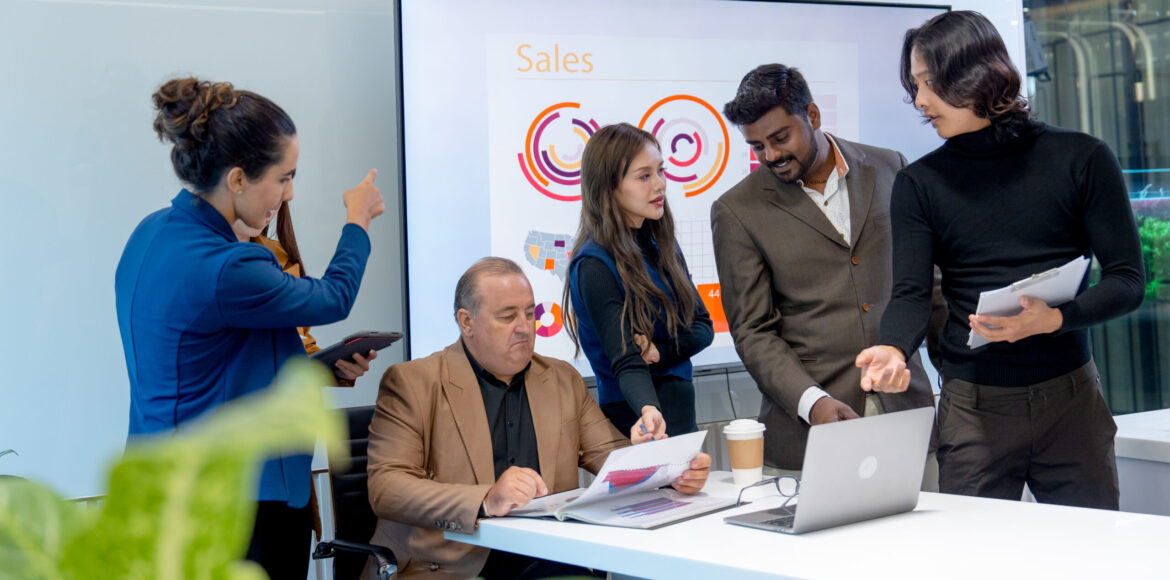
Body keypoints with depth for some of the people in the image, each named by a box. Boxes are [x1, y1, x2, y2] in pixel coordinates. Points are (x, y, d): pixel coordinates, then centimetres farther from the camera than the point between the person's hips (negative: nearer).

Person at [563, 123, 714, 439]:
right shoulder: (594, 266, -17)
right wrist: (649, 410, -42)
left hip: (682, 411, 7)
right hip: (635, 419, -7)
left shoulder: (661, 243, 6)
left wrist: (658, 350, -13)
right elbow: (626, 364, -23)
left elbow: (702, 326, 6)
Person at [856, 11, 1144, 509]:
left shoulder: (1081, 159, 2)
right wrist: (893, 350, -26)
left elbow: (1127, 281, -1)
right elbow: (911, 294, -4)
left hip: (1071, 399, 0)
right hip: (972, 408, 0)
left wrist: (1052, 319, -20)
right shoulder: (919, 184, 6)